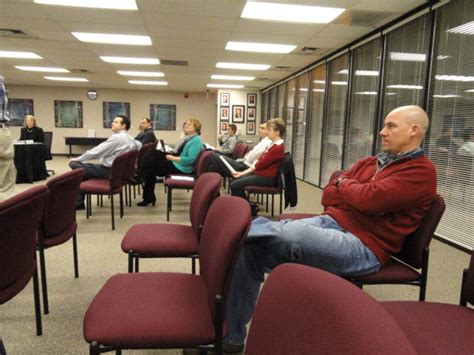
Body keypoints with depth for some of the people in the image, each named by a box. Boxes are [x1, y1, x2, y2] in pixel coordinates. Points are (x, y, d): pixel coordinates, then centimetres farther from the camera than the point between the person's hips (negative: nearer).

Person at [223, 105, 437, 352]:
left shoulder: (422, 172, -2)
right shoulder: (370, 162, 21)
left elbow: (371, 199, -19)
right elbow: (328, 195, 15)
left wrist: (344, 185, 1)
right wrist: (355, 193, -3)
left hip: (363, 246, -7)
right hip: (327, 222, 7)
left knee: (290, 234, -37)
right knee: (249, 246, -12)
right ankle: (231, 335, -2)